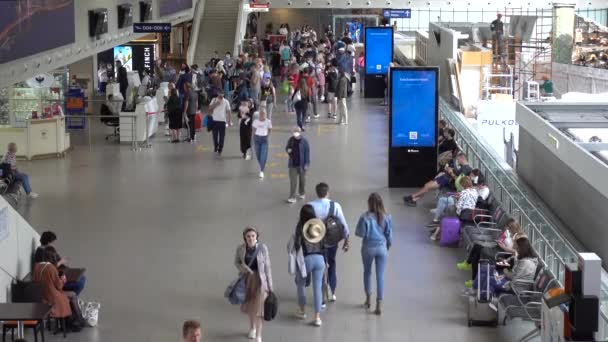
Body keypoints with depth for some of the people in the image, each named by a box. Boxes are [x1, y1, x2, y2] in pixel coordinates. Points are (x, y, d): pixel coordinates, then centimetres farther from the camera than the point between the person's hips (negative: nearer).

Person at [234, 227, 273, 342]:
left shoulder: (263, 248, -15)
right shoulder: (240, 248, -9)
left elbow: (267, 266, -9)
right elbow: (237, 262, 7)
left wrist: (270, 285, -6)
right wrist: (243, 269, -15)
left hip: (260, 279, -3)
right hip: (246, 279, 3)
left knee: (258, 307, -8)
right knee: (249, 305, 21)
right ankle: (252, 327, 47)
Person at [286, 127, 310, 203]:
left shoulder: (304, 141, -12)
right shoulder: (291, 140, -3)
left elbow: (307, 152, -9)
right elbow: (287, 147, 13)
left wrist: (307, 164, -11)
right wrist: (288, 150, -12)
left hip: (301, 164, -2)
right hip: (293, 164, 2)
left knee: (302, 179, 16)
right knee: (293, 181, -2)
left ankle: (302, 193, 38)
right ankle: (292, 197, -1)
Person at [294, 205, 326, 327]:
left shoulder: (300, 227, -9)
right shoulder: (319, 226, 1)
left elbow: (297, 245, -14)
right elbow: (323, 245, 6)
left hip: (305, 259, -2)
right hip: (319, 259, 2)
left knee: (301, 284, 21)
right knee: (318, 288, 4)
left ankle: (302, 311, 32)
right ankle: (317, 317, 2)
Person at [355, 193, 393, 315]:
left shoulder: (365, 217, -15)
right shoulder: (386, 217, -6)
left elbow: (360, 233, -11)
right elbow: (389, 234, 2)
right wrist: (388, 246, 18)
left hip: (368, 247, -1)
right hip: (382, 248, 1)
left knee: (367, 272, 21)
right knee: (380, 276, 4)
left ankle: (368, 299, 33)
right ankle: (379, 305, 0)